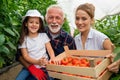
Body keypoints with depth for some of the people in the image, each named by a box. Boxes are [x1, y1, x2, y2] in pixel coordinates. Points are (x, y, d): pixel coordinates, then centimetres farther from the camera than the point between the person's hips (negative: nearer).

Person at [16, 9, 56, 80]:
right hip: (30, 66, 0)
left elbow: (50, 50, 0)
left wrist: (53, 59, -22)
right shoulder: (24, 39, 2)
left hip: (44, 66, 0)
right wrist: (37, 62, -22)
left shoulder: (44, 35, 4)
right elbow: (25, 56, -4)